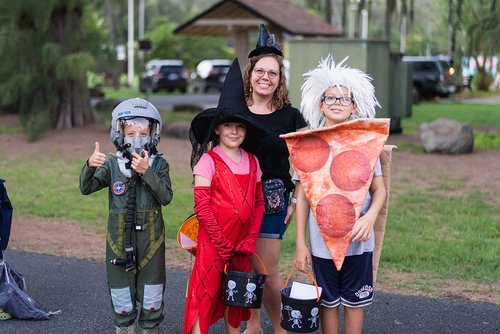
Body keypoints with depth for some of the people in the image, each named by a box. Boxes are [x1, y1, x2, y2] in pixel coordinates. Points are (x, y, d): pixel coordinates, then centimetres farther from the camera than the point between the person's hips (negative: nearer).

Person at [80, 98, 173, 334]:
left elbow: (166, 197, -13)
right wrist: (90, 166, -29)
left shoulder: (159, 164, -1)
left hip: (150, 241, 0)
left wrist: (146, 172, -25)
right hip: (119, 241, 0)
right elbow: (86, 188, -9)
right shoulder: (112, 164, 0)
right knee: (122, 301, 9)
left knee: (152, 301, 8)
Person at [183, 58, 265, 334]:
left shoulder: (252, 162, 7)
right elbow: (201, 206, -12)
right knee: (205, 297, -5)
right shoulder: (209, 161, -8)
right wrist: (222, 243, -14)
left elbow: (258, 203, 9)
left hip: (242, 245, 5)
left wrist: (250, 240, -2)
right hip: (212, 242, -5)